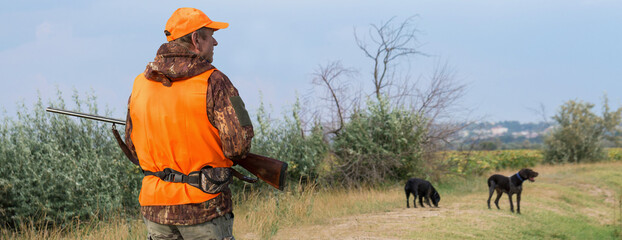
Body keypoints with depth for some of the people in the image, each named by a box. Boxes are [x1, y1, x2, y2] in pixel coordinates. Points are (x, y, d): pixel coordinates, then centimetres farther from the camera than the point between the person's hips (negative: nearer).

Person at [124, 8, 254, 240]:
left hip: (154, 207, 5)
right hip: (203, 205, -5)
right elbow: (238, 144, -14)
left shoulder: (140, 84, 6)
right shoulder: (213, 82, -10)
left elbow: (133, 146, 14)